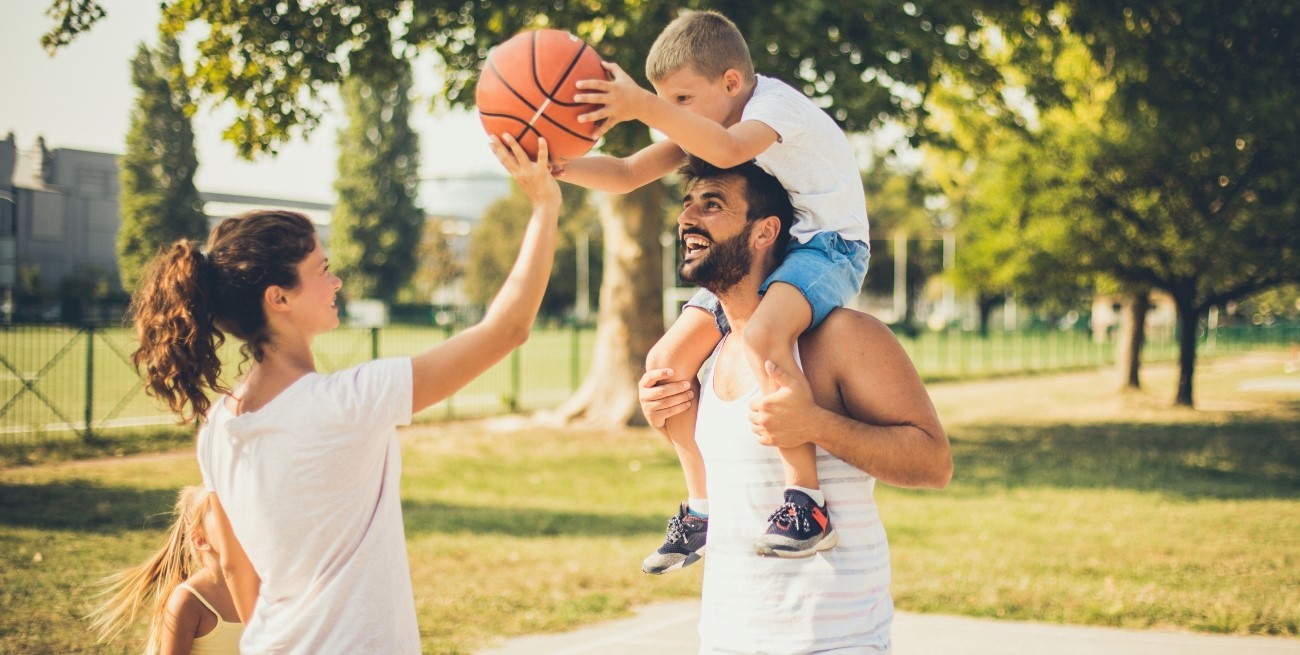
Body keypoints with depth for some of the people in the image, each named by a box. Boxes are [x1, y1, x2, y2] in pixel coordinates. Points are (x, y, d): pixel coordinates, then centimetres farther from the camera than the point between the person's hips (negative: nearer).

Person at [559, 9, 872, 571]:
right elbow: (626, 175, 1)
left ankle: (806, 503, -37)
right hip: (758, 253, 9)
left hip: (828, 246, -9)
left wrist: (643, 107, -53)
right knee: (667, 362, 2)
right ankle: (703, 508, 15)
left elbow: (728, 149, -44)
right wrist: (557, 167, -17)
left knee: (761, 335, -40)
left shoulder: (776, 104, -20)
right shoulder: (701, 125, 6)